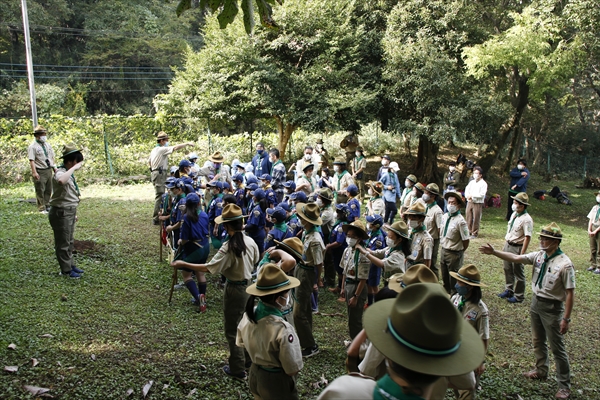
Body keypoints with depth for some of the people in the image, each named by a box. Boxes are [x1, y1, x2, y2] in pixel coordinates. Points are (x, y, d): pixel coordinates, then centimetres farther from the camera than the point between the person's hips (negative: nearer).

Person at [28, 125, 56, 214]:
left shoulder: (47, 144, 13)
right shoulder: (33, 146, -9)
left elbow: (52, 157, 19)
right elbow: (31, 160, -15)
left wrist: (54, 167, 14)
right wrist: (34, 172, -22)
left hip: (48, 170, 7)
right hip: (40, 171, -7)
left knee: (48, 190, 14)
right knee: (40, 191, -2)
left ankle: (47, 206, 27)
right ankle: (42, 208, 5)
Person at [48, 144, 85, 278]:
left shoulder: (68, 173, 10)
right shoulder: (60, 173, -20)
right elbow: (61, 181, -49)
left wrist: (74, 212, 22)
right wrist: (74, 168, -38)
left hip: (69, 212, 10)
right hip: (61, 213, -10)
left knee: (69, 242, 20)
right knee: (63, 243, 3)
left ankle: (70, 265, 33)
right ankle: (66, 270, 13)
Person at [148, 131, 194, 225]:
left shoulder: (154, 150, 17)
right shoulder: (162, 149, -13)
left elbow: (149, 162, 27)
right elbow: (175, 147, -20)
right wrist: (187, 144, -13)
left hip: (155, 172, 10)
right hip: (160, 174, -10)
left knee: (159, 196, 16)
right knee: (159, 196, -9)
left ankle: (157, 217, 23)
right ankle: (156, 219, -8)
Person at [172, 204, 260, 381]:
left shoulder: (228, 247, -25)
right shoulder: (250, 242, -5)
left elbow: (208, 268, -28)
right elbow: (255, 261, 11)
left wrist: (183, 264, -22)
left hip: (234, 290, -7)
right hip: (248, 285, 7)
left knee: (232, 330, 8)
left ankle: (238, 370, 18)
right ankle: (249, 358, 38)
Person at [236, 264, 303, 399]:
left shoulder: (248, 315, -13)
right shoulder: (282, 329, -33)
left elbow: (241, 343, 6)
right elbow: (292, 370, -24)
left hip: (254, 377, 6)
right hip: (276, 384, -6)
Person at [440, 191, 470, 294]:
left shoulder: (460, 221, -21)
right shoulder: (444, 216, 1)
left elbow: (466, 241, -16)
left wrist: (459, 252, -4)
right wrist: (443, 244, 12)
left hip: (454, 254, -7)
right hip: (443, 251, 7)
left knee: (454, 282, 6)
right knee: (445, 278, 22)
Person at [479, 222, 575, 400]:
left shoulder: (565, 264, -22)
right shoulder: (539, 255, -4)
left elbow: (570, 293, -20)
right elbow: (515, 258, -3)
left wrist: (566, 319, -19)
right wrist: (494, 252, -14)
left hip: (552, 308, -7)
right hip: (536, 302, 7)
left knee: (557, 347, 4)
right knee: (538, 341, 22)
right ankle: (541, 370, 43)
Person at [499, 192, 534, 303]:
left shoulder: (526, 219, -21)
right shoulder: (514, 214, 5)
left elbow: (527, 237, -23)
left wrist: (522, 254, -24)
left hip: (517, 248, -8)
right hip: (508, 245, 8)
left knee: (518, 273, 7)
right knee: (508, 270, 20)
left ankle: (519, 296, 21)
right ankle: (508, 290, 38)